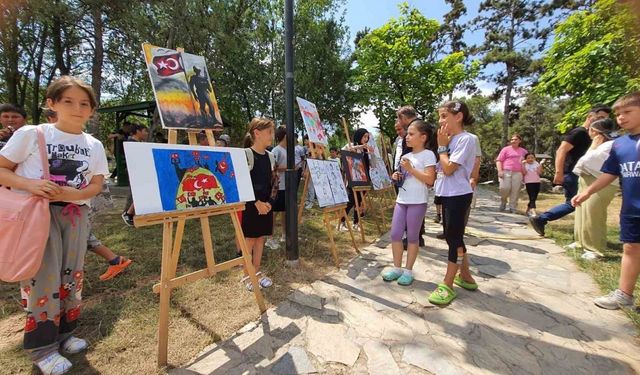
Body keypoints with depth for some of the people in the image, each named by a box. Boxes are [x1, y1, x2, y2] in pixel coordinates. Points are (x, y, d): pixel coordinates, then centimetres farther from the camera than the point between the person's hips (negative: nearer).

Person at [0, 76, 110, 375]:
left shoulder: (94, 145, 5)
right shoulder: (30, 134, -4)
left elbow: (96, 185, 4)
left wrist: (72, 193, -15)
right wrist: (30, 184, -20)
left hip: (75, 214, 3)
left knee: (71, 275, 10)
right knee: (44, 278, -3)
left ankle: (63, 333, 30)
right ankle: (42, 347, 15)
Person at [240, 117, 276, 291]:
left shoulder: (269, 156, 8)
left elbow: (271, 182, 11)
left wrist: (269, 202, -2)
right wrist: (256, 202, -18)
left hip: (266, 204, 6)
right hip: (250, 204, -6)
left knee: (261, 238, 13)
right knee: (250, 239, 4)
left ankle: (257, 272, 28)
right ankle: (247, 275, 20)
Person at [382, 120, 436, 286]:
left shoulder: (428, 154, -7)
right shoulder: (406, 156, 15)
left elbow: (430, 180, -16)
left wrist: (410, 168, -18)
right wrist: (397, 176, 3)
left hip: (417, 202, -6)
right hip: (401, 200, 7)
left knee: (412, 236, 4)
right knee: (395, 234, 5)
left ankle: (408, 270, 18)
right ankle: (397, 268, 19)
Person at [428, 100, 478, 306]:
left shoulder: (466, 139, -14)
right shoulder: (451, 140, 12)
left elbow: (448, 168, -20)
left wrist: (442, 146, -11)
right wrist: (444, 144, 6)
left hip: (458, 195, -10)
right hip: (448, 194, 10)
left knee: (454, 238, -3)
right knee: (454, 237, 16)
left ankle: (447, 285, 7)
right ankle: (466, 277, 32)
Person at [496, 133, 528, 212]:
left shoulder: (523, 151, 19)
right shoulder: (506, 149, 9)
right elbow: (499, 160, 2)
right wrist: (500, 171, -11)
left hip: (517, 173, 3)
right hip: (506, 172, -3)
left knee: (515, 191, -1)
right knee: (505, 188, -15)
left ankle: (512, 208, 4)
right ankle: (503, 202, 12)